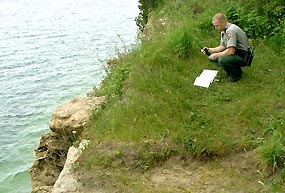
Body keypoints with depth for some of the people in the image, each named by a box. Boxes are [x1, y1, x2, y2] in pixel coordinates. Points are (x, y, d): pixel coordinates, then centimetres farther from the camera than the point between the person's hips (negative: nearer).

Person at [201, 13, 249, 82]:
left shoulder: (231, 30, -24)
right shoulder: (224, 30, 7)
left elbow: (231, 51, -30)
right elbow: (222, 46, 15)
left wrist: (217, 55, -19)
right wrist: (209, 50, 2)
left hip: (242, 57, -10)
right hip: (235, 53, 10)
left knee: (222, 59, -33)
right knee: (212, 57, 4)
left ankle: (236, 74, -7)